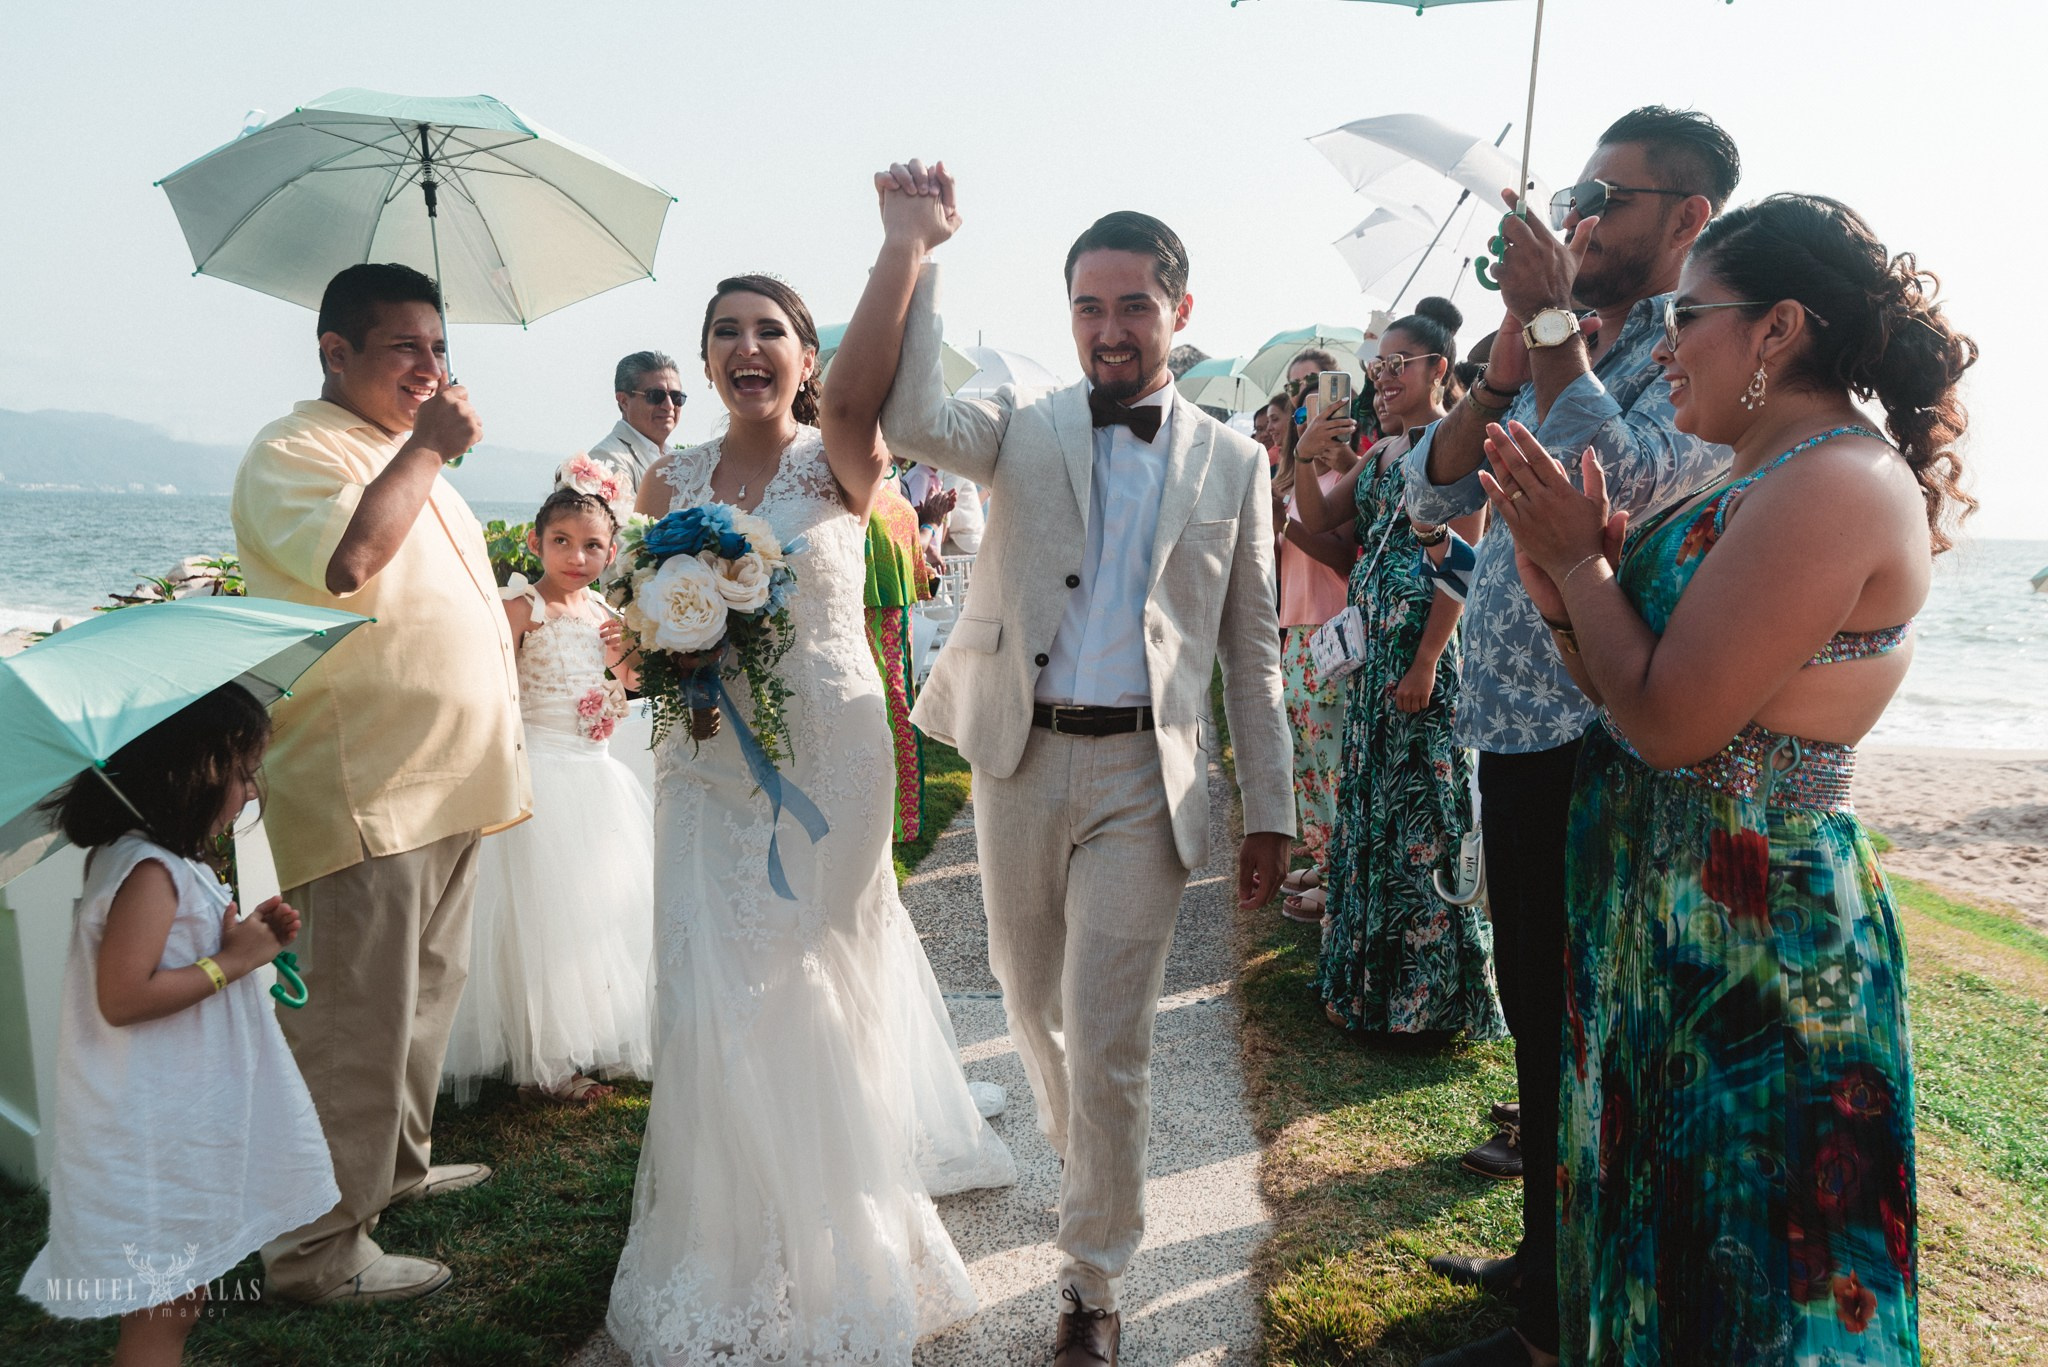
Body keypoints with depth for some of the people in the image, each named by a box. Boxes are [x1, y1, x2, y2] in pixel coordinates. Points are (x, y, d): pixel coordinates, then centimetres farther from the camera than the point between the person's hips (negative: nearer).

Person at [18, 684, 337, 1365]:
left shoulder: (167, 863, 9)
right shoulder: (149, 872, -22)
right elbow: (122, 998, -28)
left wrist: (246, 937, 6)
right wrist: (230, 960, -21)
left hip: (180, 1124, 10)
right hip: (153, 1141, -10)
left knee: (177, 1299, 20)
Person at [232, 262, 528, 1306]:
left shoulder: (410, 456, 21)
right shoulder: (293, 452, -10)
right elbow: (346, 559, -31)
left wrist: (500, 750, 25)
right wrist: (426, 447, -19)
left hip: (446, 785, 10)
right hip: (368, 796, -9)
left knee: (426, 994, 19)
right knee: (357, 1022, -4)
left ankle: (394, 1166, 36)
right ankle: (316, 1248, 8)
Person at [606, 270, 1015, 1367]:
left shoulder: (835, 462, -5)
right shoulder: (670, 483, 8)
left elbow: (858, 385, -28)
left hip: (827, 754, -3)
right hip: (709, 763, 4)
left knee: (819, 994, 4)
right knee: (712, 1003, 5)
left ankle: (832, 1251, 28)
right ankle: (731, 1243, 28)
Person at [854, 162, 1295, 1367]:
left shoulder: (1233, 462, 5)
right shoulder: (1025, 429, 5)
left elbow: (1252, 649, 6)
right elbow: (911, 419, -18)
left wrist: (1273, 809, 3)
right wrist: (914, 246, -20)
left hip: (1144, 773, -2)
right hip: (1021, 762, 2)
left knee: (1109, 1041, 0)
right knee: (1034, 1009, 17)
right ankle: (1090, 1164, 46)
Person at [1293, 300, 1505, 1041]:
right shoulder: (1380, 452, 16)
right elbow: (1318, 521, 14)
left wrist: (1426, 664, -21)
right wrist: (1306, 459, -4)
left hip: (1429, 645, -8)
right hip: (1372, 645, 8)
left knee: (1423, 809, -3)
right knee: (1369, 800, 13)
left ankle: (1431, 988, 11)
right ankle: (1372, 975, 27)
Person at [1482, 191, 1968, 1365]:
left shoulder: (1838, 485, -21)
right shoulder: (1764, 481, 10)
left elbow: (1669, 720, -25)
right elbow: (1632, 688, 10)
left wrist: (1581, 560, -13)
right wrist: (1561, 581, -5)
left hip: (1752, 941, -9)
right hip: (1667, 919, 9)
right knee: (1658, 1233, 25)